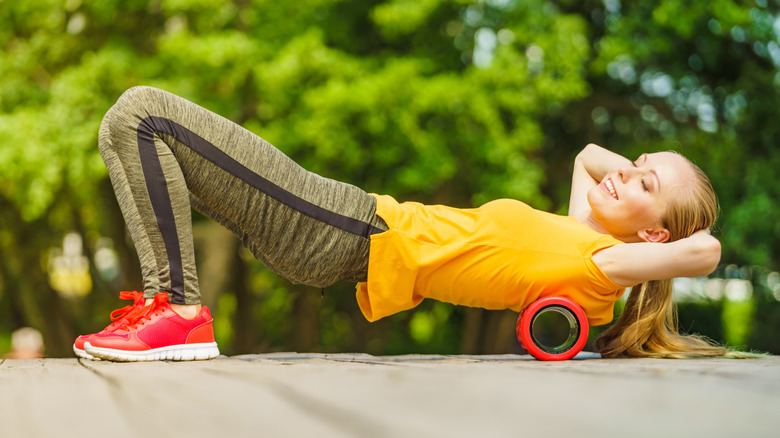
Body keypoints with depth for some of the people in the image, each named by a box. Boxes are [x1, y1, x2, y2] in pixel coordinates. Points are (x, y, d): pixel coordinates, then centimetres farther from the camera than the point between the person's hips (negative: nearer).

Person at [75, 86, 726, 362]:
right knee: (137, 124, 18)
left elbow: (704, 251, -26)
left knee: (141, 115, -14)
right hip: (370, 219, 9)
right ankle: (167, 302, 14)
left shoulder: (597, 264, -12)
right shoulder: (574, 230, 12)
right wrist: (650, 171, 16)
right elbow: (589, 154, 31)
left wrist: (685, 221, -6)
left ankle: (178, 310, -11)